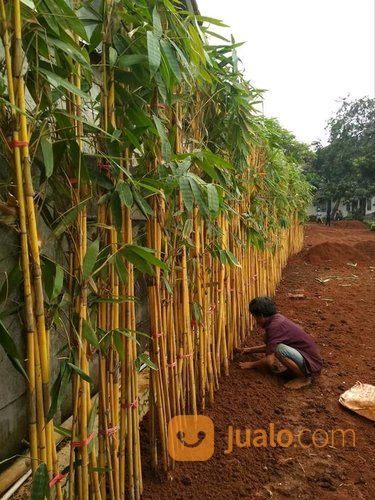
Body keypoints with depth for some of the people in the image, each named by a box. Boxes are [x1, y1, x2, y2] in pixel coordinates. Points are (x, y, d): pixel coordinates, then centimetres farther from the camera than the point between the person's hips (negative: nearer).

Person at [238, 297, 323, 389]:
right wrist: (250, 350, 26)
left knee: (280, 349, -29)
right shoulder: (277, 318, 5)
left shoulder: (275, 325, -24)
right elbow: (269, 346, 24)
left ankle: (304, 378, -7)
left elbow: (270, 361, -25)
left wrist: (251, 365, -7)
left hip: (311, 363, -9)